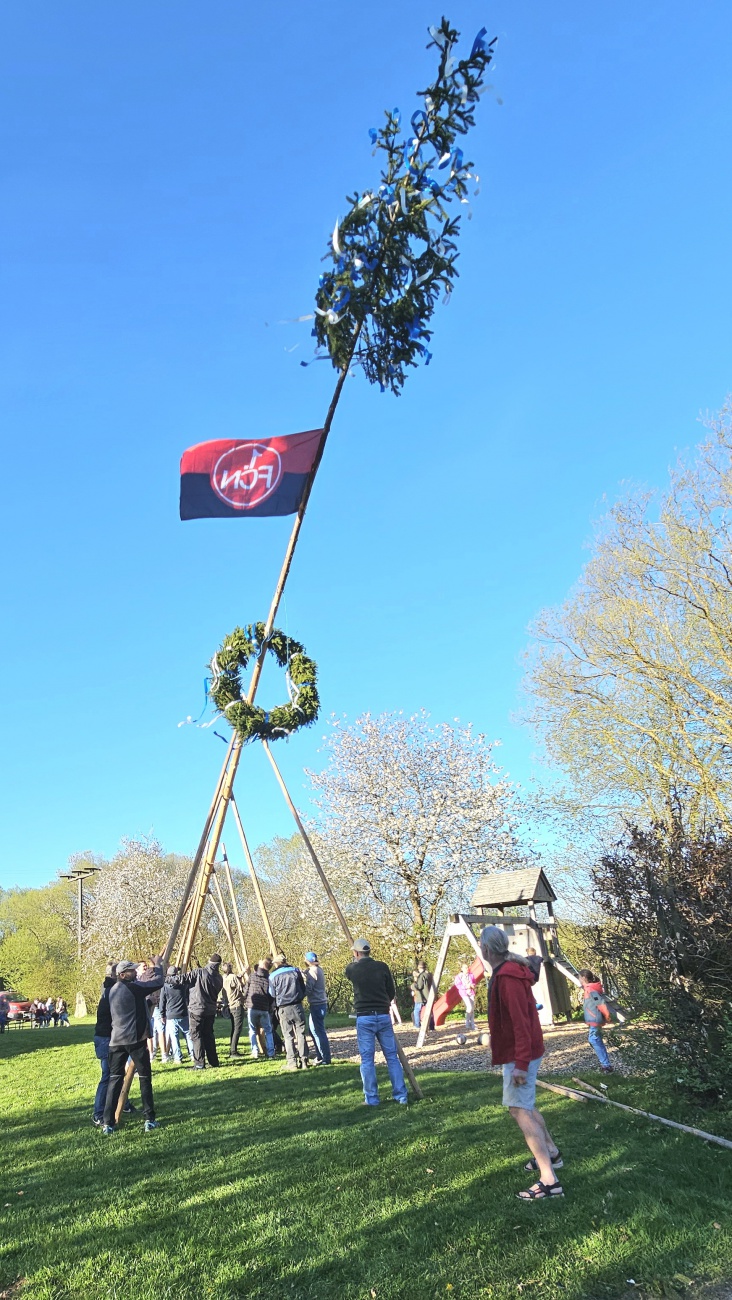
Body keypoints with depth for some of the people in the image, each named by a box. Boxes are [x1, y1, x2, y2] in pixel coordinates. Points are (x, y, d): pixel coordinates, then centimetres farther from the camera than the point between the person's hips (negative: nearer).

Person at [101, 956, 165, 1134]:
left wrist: (150, 971, 23)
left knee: (115, 1079, 9)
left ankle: (108, 1123, 3)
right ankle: (149, 1120, 7)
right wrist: (158, 965, 5)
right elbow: (158, 983, -10)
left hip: (116, 1040, 7)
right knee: (145, 1078, 4)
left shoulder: (113, 989, 11)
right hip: (135, 1039, -7)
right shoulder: (133, 988, -14)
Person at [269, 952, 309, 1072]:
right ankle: (304, 1060, 8)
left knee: (288, 1036, 5)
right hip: (297, 1006, 2)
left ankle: (292, 1062, 2)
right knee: (301, 1033, 8)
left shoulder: (273, 976, -5)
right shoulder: (295, 971, 3)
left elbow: (272, 995, 4)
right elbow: (303, 989, 9)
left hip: (283, 1009, -2)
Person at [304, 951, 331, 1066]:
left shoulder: (312, 971, -15)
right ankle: (320, 1055, 23)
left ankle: (326, 1058, -1)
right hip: (320, 1004, 10)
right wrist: (304, 973, 1)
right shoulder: (319, 969, 14)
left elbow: (307, 989, -19)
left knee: (319, 1032, -4)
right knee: (314, 1031, 17)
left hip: (317, 1005, -10)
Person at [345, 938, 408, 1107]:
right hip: (384, 1016, 2)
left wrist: (355, 960, 42)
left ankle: (371, 1098, 7)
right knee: (392, 1057, 9)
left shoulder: (352, 969, -3)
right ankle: (401, 1095, 11)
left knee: (367, 1059, 5)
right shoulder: (382, 967, -1)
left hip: (364, 1018, -2)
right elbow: (392, 993, 7)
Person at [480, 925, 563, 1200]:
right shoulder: (508, 971, 8)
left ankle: (549, 1181, -10)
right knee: (525, 1105, 23)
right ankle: (552, 1153, 36)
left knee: (519, 1110, -10)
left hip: (518, 1055, -10)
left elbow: (520, 1022, -27)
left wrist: (520, 1063, -27)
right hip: (524, 1051, 10)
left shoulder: (508, 976, -24)